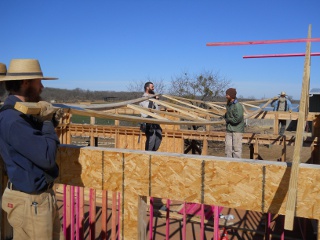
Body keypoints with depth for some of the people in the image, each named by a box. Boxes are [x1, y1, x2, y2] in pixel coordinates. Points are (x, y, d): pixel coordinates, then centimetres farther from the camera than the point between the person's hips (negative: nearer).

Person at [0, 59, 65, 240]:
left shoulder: (22, 113, 7)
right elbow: (47, 157, -27)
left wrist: (50, 122, 3)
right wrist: (47, 122, -15)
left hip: (43, 196, 10)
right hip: (30, 202, -10)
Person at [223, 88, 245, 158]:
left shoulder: (237, 105, -15)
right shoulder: (228, 104, 10)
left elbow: (238, 118, -21)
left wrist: (228, 120, -8)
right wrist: (225, 117, 3)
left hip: (237, 130, -8)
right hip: (229, 129, 8)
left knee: (236, 148, -1)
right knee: (228, 147, 9)